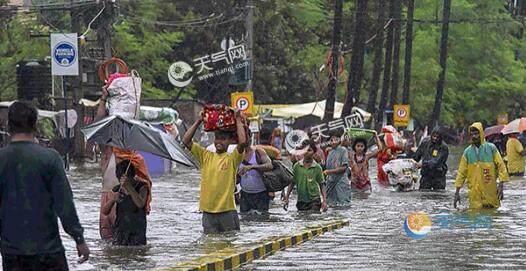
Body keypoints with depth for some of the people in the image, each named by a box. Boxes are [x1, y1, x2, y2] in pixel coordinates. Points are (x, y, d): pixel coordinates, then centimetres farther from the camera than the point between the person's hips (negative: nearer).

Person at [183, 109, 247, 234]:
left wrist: (238, 120, -7)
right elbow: (186, 141, 5)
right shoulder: (206, 156, 9)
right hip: (208, 211, 3)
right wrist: (198, 121, 4)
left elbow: (242, 142, -18)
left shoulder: (232, 158, -1)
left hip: (227, 211, -3)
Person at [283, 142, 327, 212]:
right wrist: (286, 197, 2)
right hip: (301, 201, 3)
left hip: (314, 200, -3)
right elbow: (292, 183, 9)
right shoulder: (297, 166, 3)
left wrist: (324, 200, -8)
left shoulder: (317, 167, -1)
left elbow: (322, 185, 1)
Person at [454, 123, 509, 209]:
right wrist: (457, 192, 5)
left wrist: (501, 185, -10)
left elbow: (500, 166, 1)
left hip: (490, 192, -1)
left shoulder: (491, 148, 2)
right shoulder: (467, 151, 7)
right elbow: (461, 172, 10)